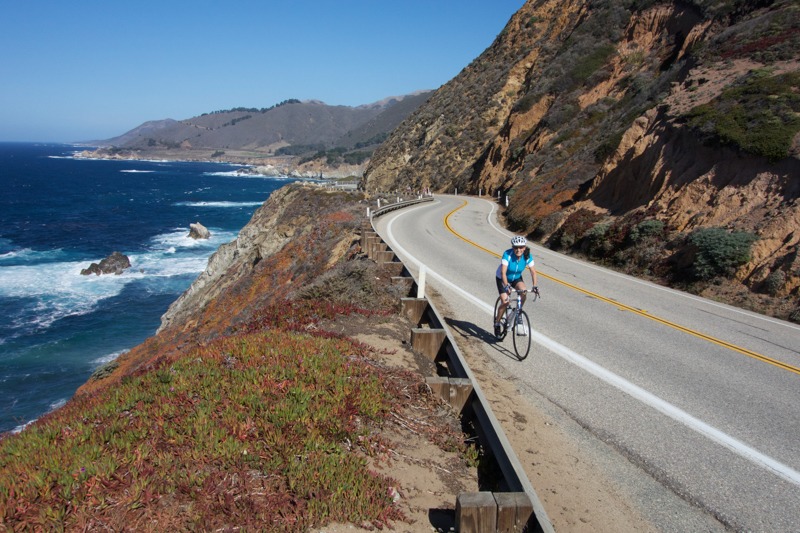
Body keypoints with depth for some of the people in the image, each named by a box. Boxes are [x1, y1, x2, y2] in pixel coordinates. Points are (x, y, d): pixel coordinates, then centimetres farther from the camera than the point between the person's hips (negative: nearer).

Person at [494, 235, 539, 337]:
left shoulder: (528, 256, -21)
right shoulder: (507, 254, -32)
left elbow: (533, 272, -22)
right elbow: (503, 272, -39)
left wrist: (535, 286, -36)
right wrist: (506, 286, -52)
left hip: (516, 278, 3)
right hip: (502, 278, -3)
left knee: (523, 292, -27)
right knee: (505, 302, -17)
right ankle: (497, 322, 5)